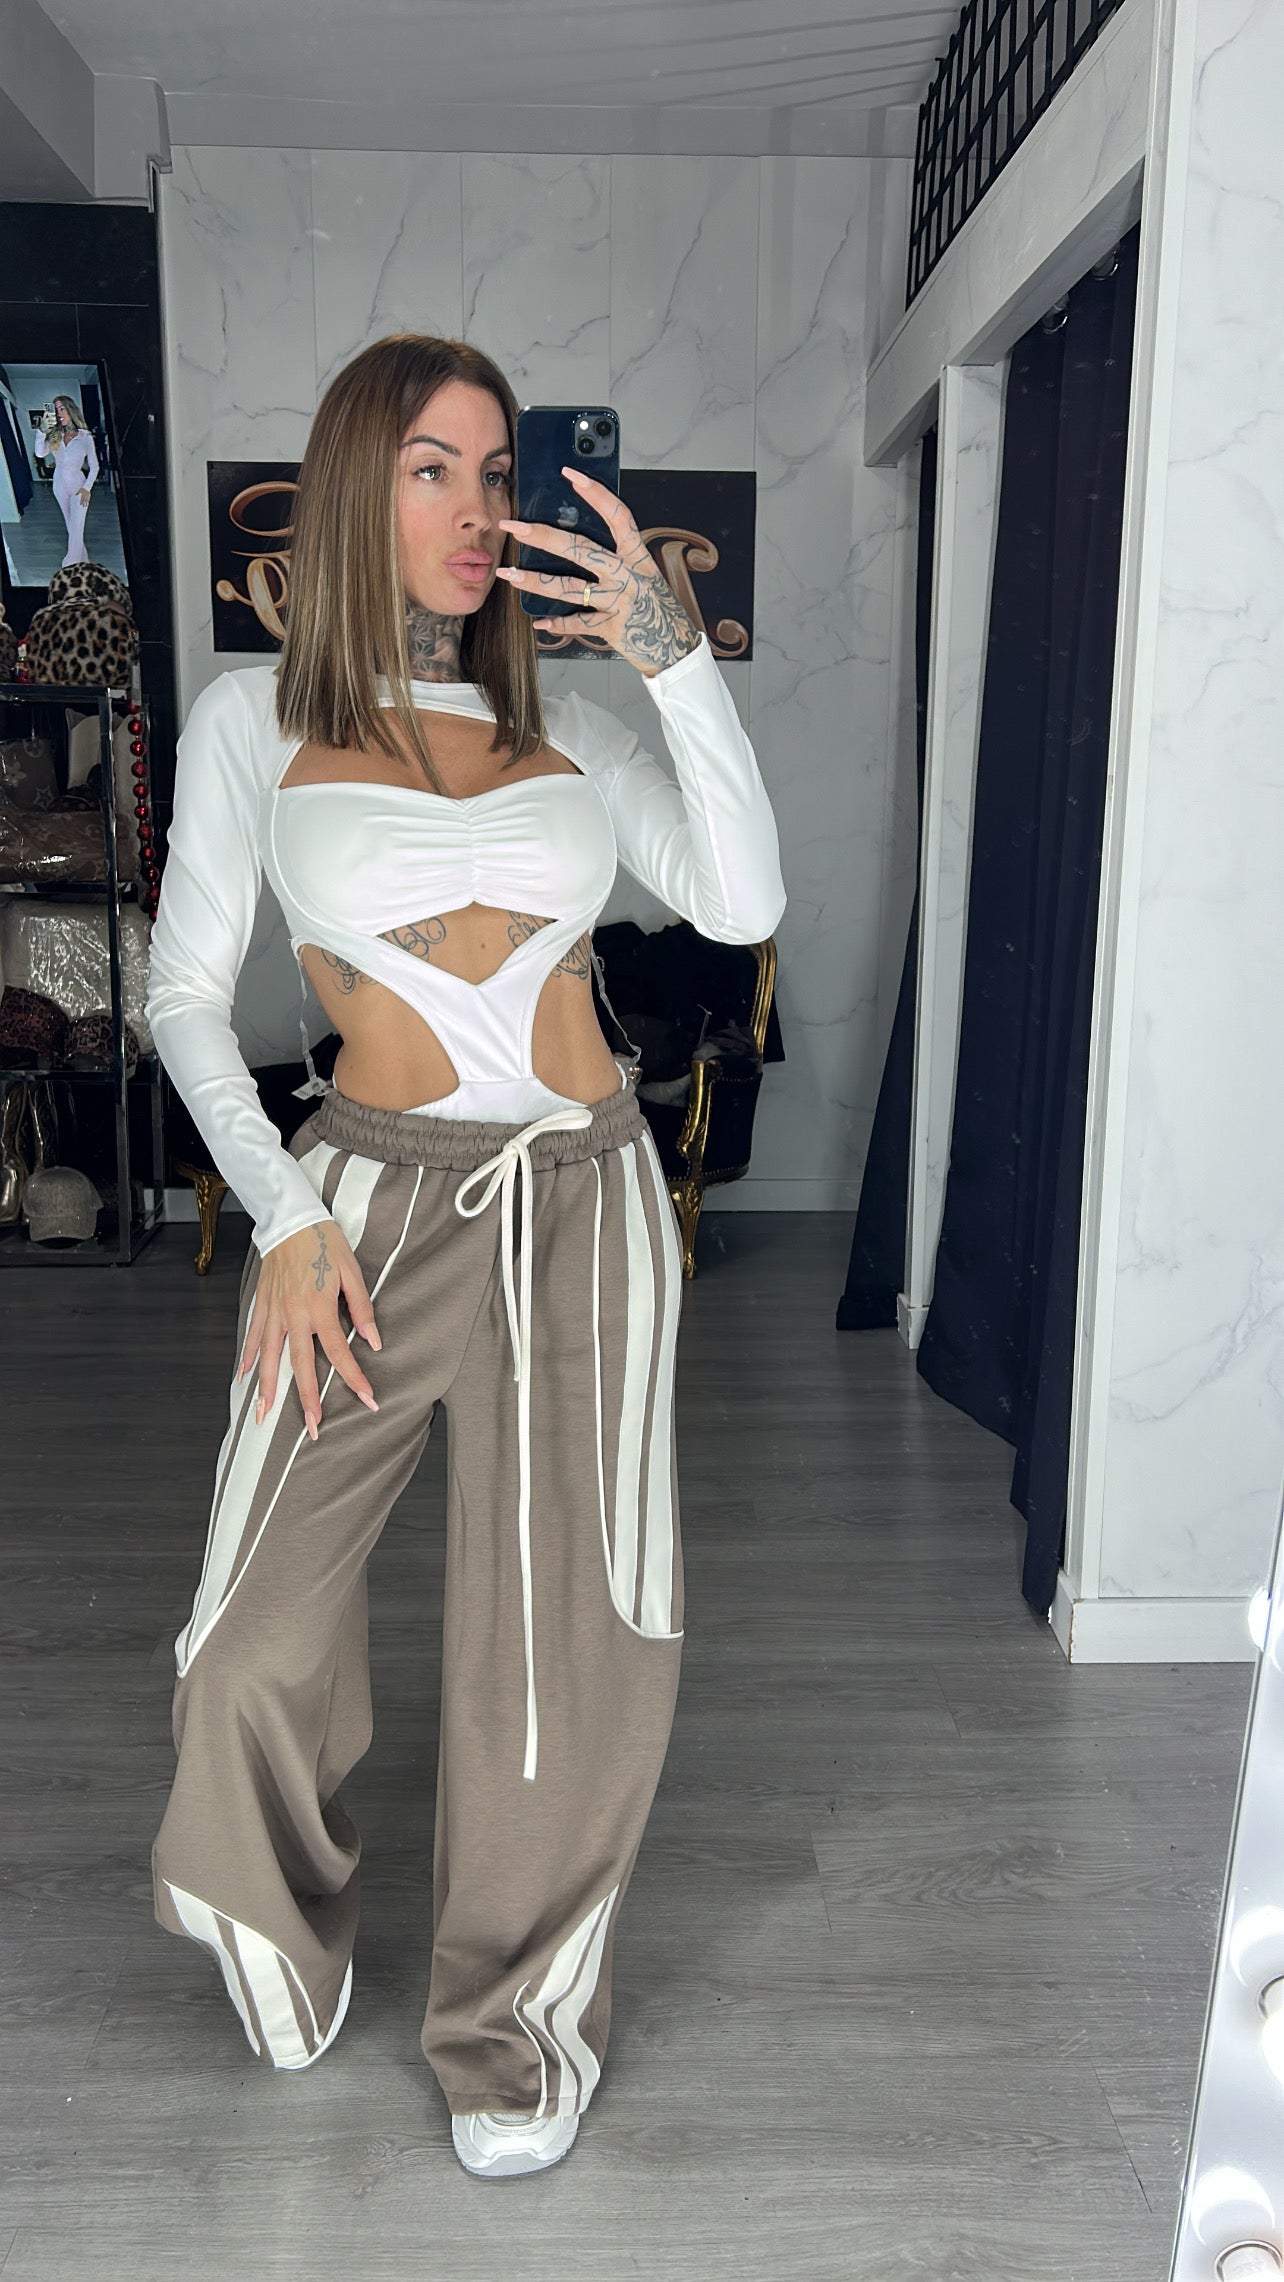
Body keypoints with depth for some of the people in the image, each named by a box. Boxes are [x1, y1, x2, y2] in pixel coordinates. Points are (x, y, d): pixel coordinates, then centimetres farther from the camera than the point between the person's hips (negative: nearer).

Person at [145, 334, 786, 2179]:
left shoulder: (568, 723, 8)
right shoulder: (255, 718, 3)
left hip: (585, 1202, 2)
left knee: (564, 1646, 5)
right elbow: (185, 997, 3)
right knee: (258, 1645, 0)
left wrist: (677, 663, -12)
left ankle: (518, 2025, 30)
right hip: (370, 1196, -1)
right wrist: (284, 1221, -7)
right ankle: (289, 1960, 35)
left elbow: (742, 906, -4)